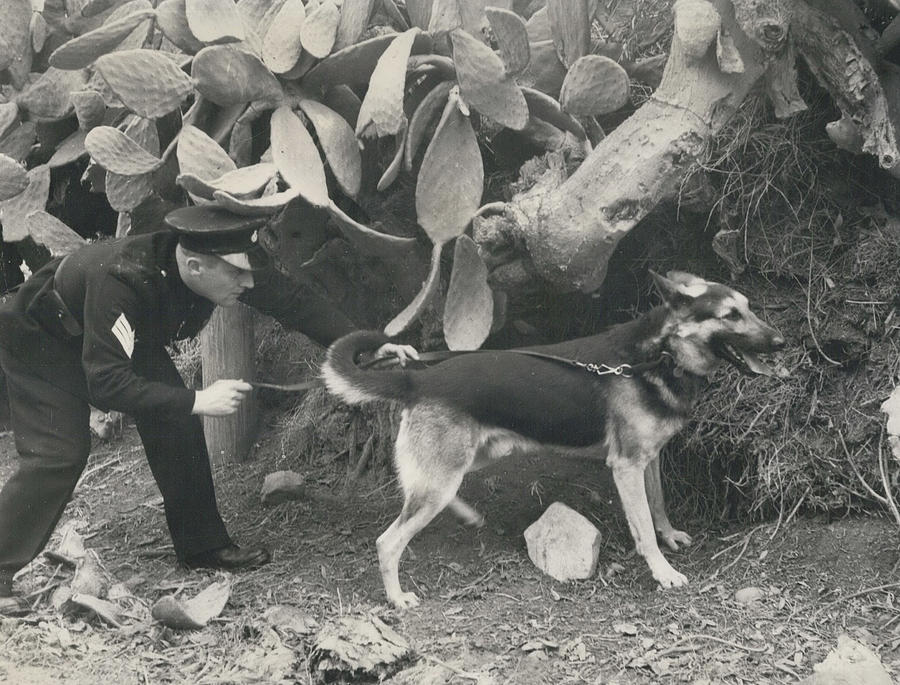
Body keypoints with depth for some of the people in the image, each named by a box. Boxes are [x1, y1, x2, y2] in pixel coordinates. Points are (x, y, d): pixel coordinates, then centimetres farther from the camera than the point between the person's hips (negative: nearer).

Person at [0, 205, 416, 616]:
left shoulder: (229, 264, -24)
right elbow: (105, 384, -42)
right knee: (59, 454, -18)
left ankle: (202, 545, 8)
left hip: (129, 338, 7)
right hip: (40, 338, -7)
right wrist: (197, 401, -42)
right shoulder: (120, 280, -43)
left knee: (176, 422, -5)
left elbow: (295, 304, -14)